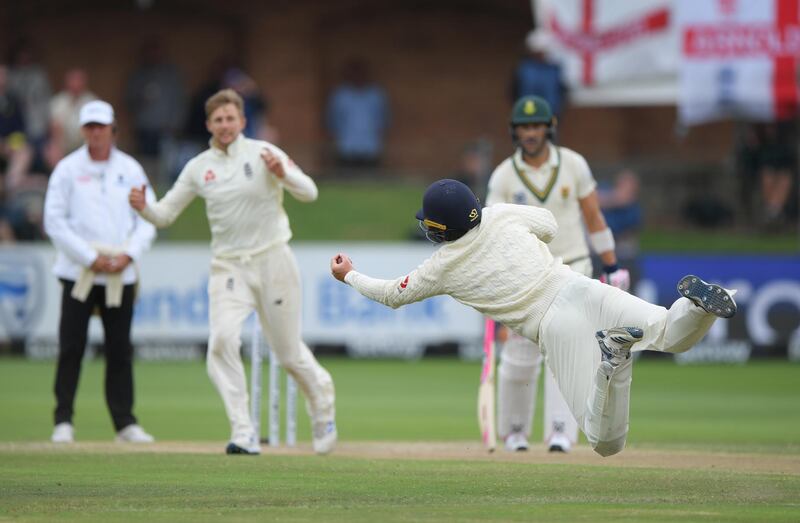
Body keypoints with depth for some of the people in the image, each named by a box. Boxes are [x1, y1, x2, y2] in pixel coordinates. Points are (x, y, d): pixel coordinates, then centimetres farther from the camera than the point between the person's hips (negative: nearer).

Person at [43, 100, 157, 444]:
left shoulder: (130, 169, 9)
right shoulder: (67, 169, 1)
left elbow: (148, 219, 8)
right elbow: (54, 221, -4)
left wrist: (129, 254, -9)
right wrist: (90, 257, -11)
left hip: (121, 274, 2)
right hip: (78, 273, -2)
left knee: (120, 350, 4)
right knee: (71, 348, -4)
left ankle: (125, 422, 9)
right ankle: (63, 421, 1)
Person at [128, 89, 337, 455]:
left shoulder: (262, 153, -3)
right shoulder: (198, 167, 7)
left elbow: (309, 193, -8)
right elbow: (165, 215, 8)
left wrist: (282, 174, -27)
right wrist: (144, 208, -13)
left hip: (272, 260, -2)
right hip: (228, 268, 2)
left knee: (289, 352, 4)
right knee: (222, 339, -21)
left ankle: (321, 401, 36)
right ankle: (244, 435, -19)